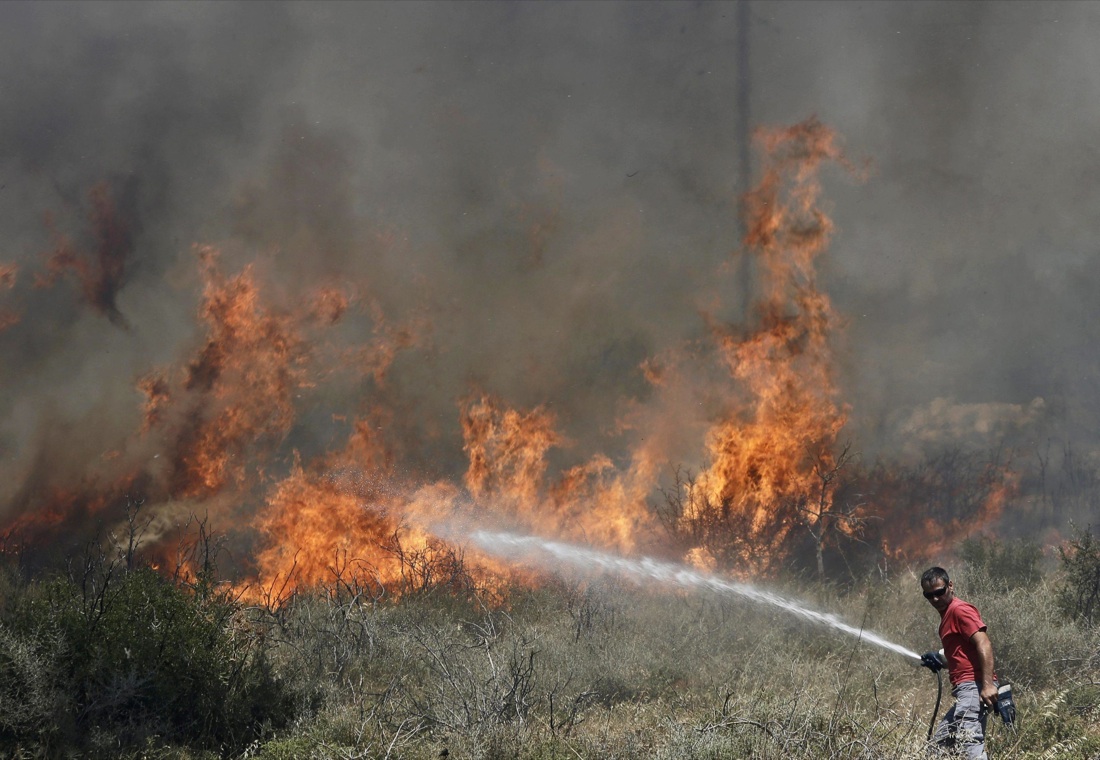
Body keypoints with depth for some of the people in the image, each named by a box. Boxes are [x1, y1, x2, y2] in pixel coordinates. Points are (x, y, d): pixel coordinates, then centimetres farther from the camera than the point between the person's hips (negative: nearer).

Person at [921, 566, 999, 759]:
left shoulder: (960, 610, -8)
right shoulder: (947, 613, 22)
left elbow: (984, 644, -19)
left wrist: (988, 684, -27)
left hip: (974, 686, -11)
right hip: (965, 690, 11)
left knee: (969, 742, -22)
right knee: (939, 743, 14)